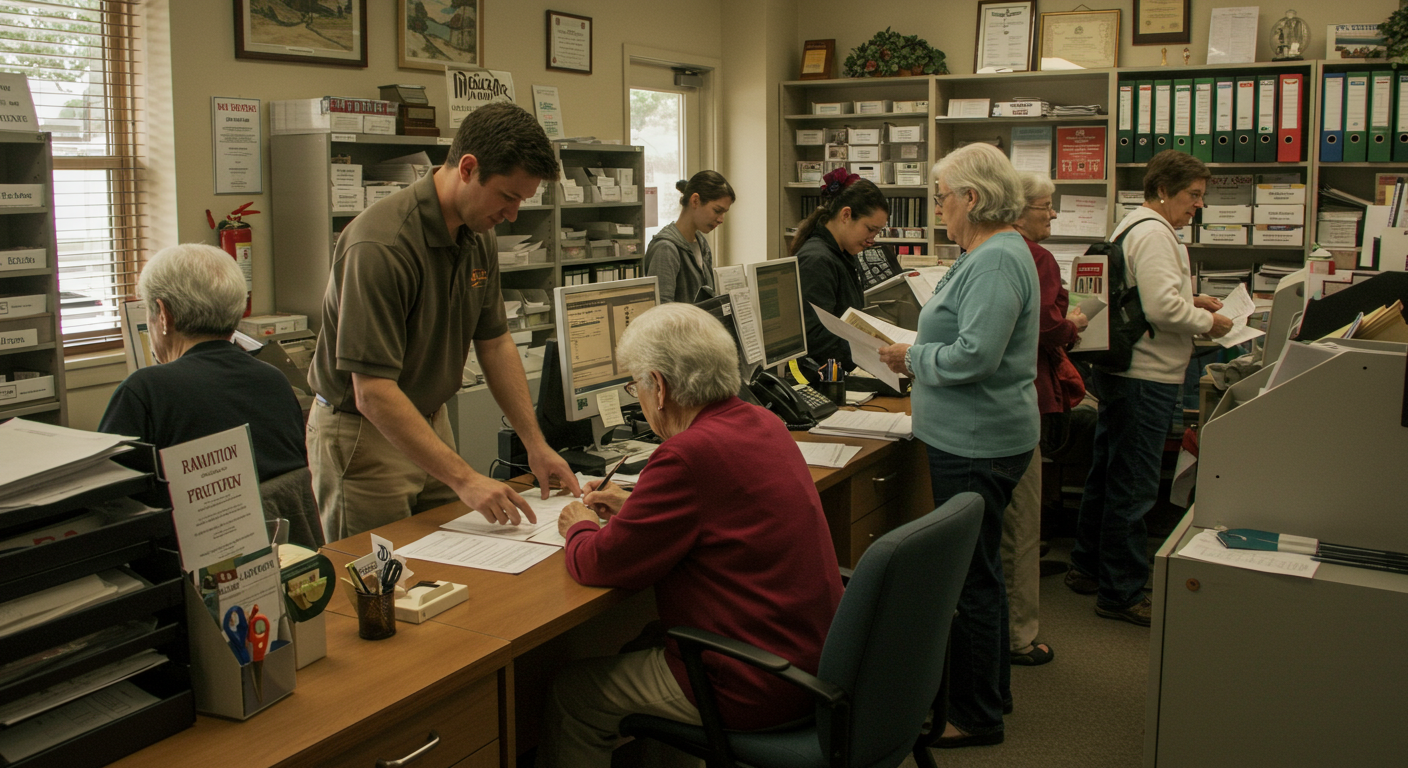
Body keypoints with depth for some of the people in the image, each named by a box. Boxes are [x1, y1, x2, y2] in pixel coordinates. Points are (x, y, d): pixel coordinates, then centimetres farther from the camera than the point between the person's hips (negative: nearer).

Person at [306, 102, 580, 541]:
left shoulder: (479, 235, -1)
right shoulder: (381, 245, -28)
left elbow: (494, 342, 9)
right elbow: (373, 393, -30)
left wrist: (536, 444, 2)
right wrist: (464, 479, -33)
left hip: (430, 421, 7)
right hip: (361, 434, -7)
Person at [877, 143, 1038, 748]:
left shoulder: (997, 262, -20)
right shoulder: (987, 254, 14)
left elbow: (973, 356, -28)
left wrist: (913, 357, -13)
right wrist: (917, 357, 9)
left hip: (977, 444, -11)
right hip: (972, 439, 11)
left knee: (971, 574, -1)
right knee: (977, 565, 20)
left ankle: (975, 716, 11)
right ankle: (992, 684, 35)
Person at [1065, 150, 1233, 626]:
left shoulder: (1135, 226, 17)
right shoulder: (1153, 233, -17)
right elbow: (1162, 308, -26)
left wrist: (1192, 301, 13)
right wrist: (1208, 323, -10)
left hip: (1119, 372, 11)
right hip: (1145, 377, -11)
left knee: (1106, 476, 18)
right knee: (1133, 489, -3)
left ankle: (1087, 569, 30)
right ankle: (1121, 595, 5)